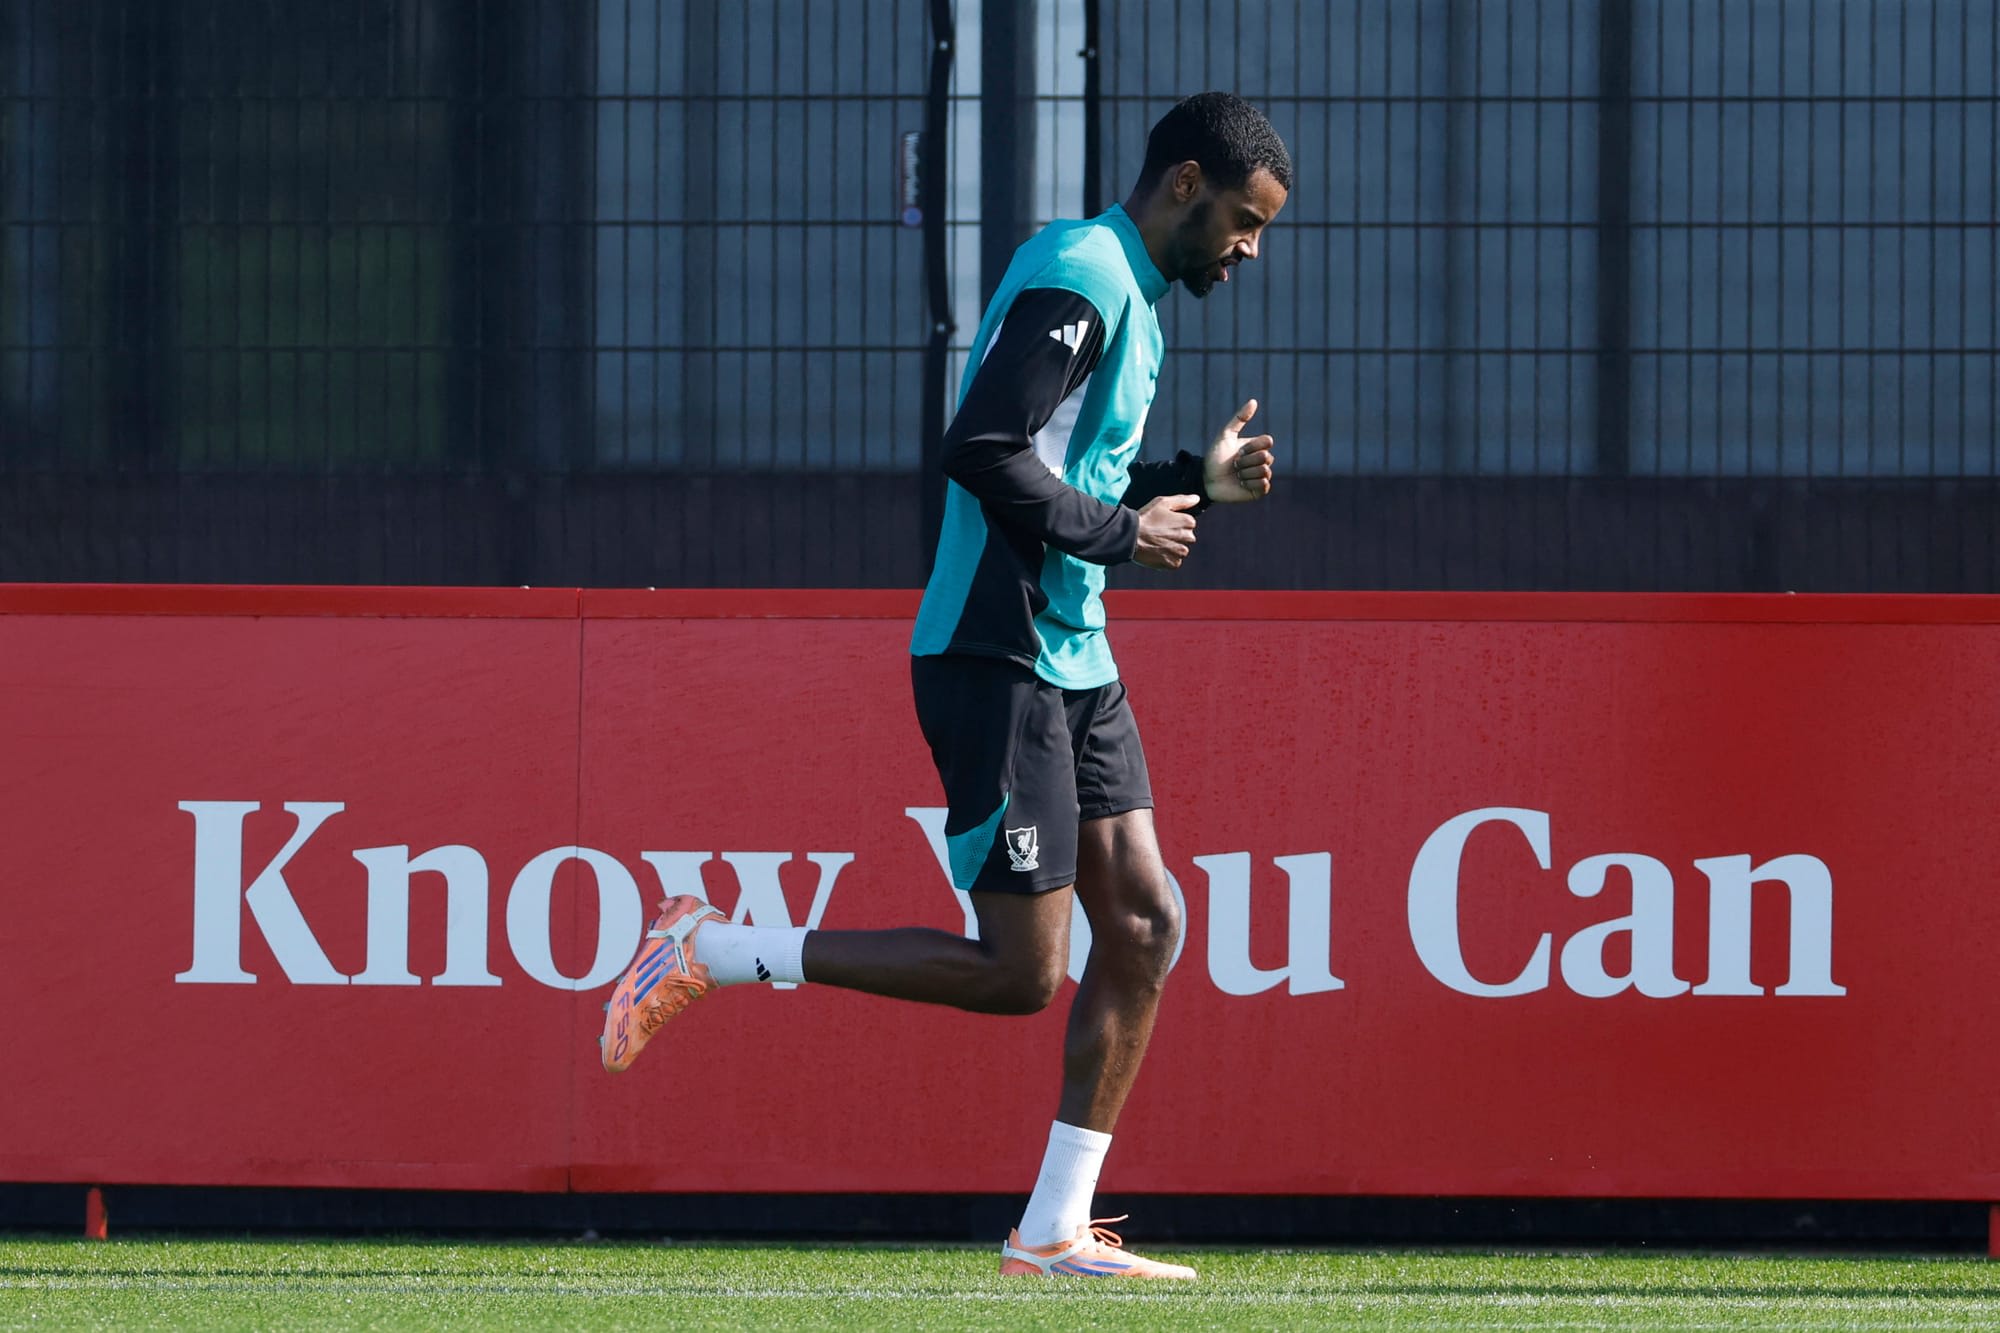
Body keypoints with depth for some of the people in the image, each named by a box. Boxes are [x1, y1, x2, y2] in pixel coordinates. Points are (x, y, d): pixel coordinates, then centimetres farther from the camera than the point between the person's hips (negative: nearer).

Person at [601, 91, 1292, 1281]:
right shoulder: (1076, 279, -14)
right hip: (997, 658, -10)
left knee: (1145, 924, 3)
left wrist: (1193, 486, 14)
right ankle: (710, 953, -2)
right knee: (1020, 971, -10)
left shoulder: (1129, 295, 19)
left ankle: (1056, 1229, 7)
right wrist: (1122, 532, -16)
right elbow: (983, 453, -24)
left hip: (1073, 662, 10)